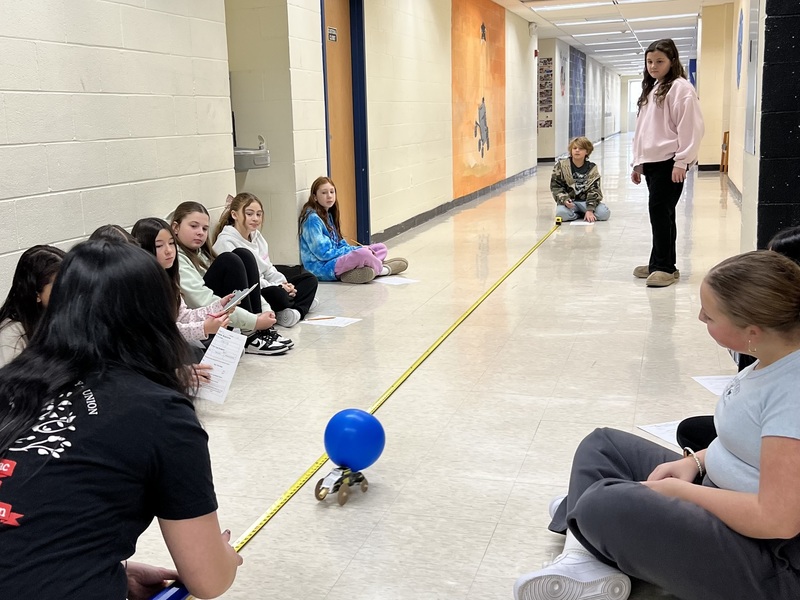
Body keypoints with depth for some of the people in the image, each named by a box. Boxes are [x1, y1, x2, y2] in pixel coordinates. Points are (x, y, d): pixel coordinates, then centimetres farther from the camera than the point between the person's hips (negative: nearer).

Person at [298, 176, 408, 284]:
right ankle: (381, 270, -1)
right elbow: (324, 253, -19)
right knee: (363, 254, -34)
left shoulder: (328, 214, 15)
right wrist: (355, 250, -13)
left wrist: (359, 249, -3)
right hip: (321, 267, -10)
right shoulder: (312, 218, -14)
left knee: (381, 248, 9)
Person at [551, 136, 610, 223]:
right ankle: (577, 214, -3)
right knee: (561, 213, -36)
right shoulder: (561, 165, -1)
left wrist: (590, 210, -19)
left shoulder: (592, 168, 2)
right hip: (568, 201, -1)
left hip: (586, 201, 1)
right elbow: (555, 186, -1)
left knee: (604, 213, -26)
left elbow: (594, 190, -5)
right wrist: (564, 200, -20)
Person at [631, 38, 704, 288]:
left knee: (660, 210, -10)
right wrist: (637, 162, 20)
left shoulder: (680, 87, -7)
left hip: (669, 162, -8)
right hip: (651, 162, 8)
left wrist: (682, 161, -19)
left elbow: (690, 126, -14)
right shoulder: (650, 90, 20)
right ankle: (660, 264, 16)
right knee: (661, 212, 11)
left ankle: (664, 266, -4)